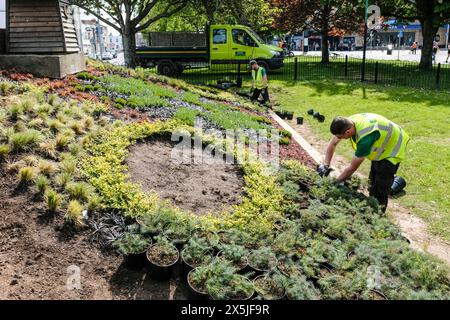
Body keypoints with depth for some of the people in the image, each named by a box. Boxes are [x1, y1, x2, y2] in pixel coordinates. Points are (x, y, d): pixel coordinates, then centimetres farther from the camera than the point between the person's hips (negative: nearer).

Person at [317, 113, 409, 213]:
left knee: (381, 186, -7)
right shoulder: (348, 122, -21)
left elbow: (352, 168, -31)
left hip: (393, 148, -8)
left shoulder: (365, 138, -43)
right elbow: (333, 143, -3)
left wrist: (336, 182, -20)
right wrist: (326, 165, -9)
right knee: (373, 179, 17)